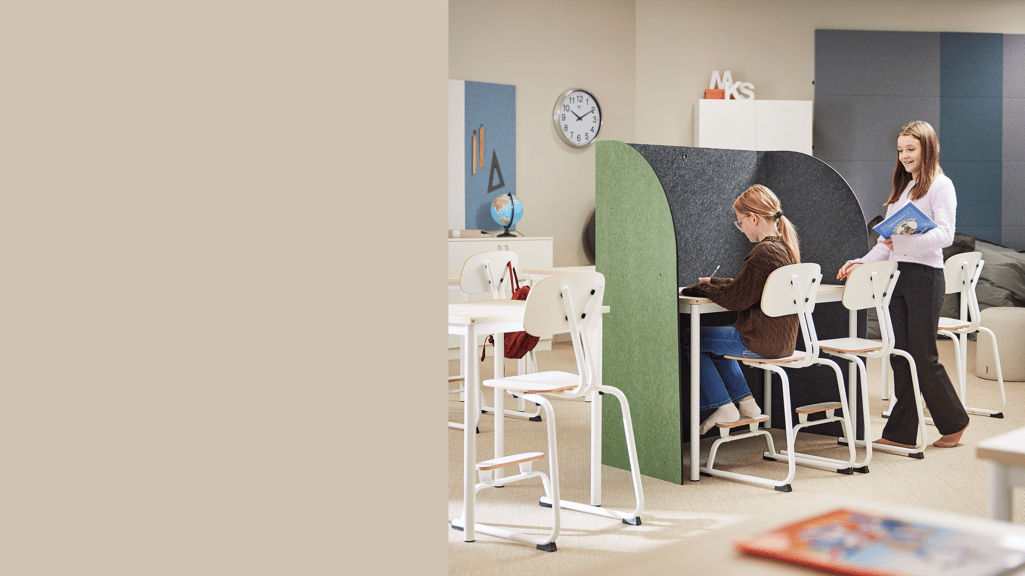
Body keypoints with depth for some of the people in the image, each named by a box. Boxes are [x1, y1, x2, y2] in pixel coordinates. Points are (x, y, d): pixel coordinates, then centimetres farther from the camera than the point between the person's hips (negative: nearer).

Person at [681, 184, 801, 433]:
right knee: (716, 338, 29)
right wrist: (714, 283, 16)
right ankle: (745, 400, 24)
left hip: (761, 342, -10)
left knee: (692, 340, 2)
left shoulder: (763, 252, -23)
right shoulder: (786, 247, 8)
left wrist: (702, 287, -5)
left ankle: (724, 406, 8)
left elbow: (735, 298, -18)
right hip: (783, 338, 10)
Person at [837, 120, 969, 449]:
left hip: (924, 276, -7)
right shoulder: (902, 188, 20)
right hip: (897, 275, 7)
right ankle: (901, 433, 7)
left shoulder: (940, 186, -4)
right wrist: (862, 263, 8)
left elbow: (945, 234, -17)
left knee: (923, 356, -2)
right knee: (900, 356, 4)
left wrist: (905, 240, -32)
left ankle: (954, 422, 18)